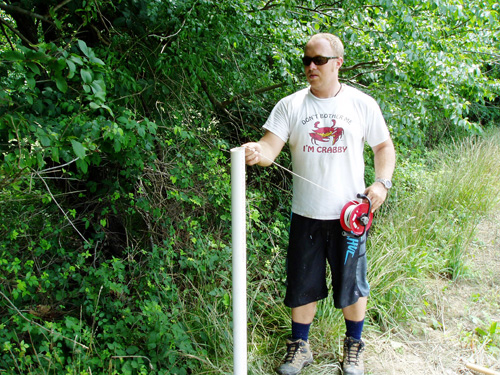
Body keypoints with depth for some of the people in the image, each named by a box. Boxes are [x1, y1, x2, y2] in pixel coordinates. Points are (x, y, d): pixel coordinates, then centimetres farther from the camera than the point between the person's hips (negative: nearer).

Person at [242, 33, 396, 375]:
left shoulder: (362, 104, 1)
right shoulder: (290, 106, -1)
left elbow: (384, 146, 10)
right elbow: (270, 148, -12)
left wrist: (382, 183, -5)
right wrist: (255, 152, -35)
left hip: (350, 214, 0)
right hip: (306, 214, 1)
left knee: (353, 284, 11)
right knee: (303, 285, 11)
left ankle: (354, 346, 36)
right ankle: (300, 346, 33)